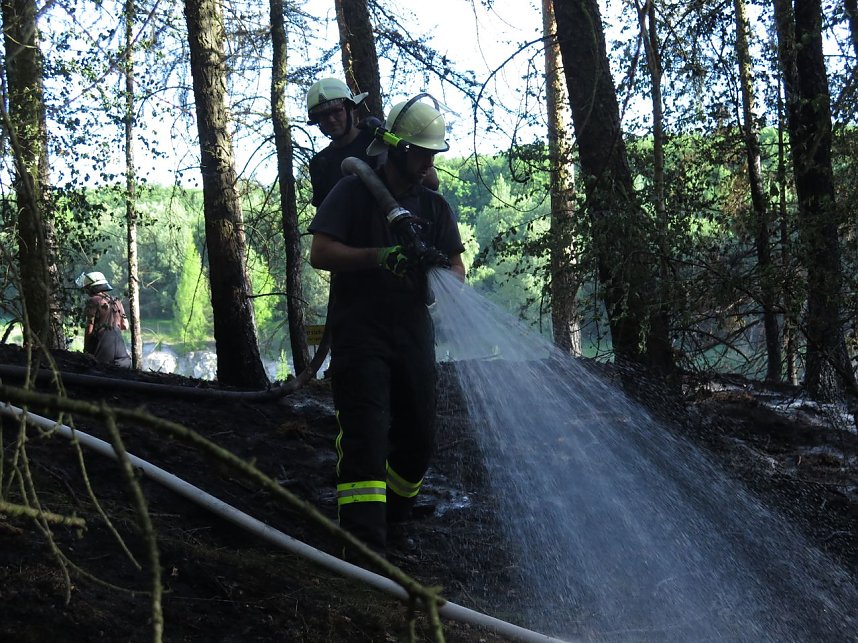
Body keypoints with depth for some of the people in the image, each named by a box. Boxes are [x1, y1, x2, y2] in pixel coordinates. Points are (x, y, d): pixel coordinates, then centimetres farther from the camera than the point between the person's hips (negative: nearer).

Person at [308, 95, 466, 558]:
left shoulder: (435, 207, 14)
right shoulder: (353, 193, -1)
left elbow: (456, 264, 10)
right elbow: (320, 253, -10)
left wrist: (446, 280, -15)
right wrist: (380, 257, -22)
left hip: (413, 333, 6)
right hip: (359, 332, -5)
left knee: (418, 437, 10)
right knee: (365, 431, -16)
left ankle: (394, 515, 35)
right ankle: (364, 538, -24)